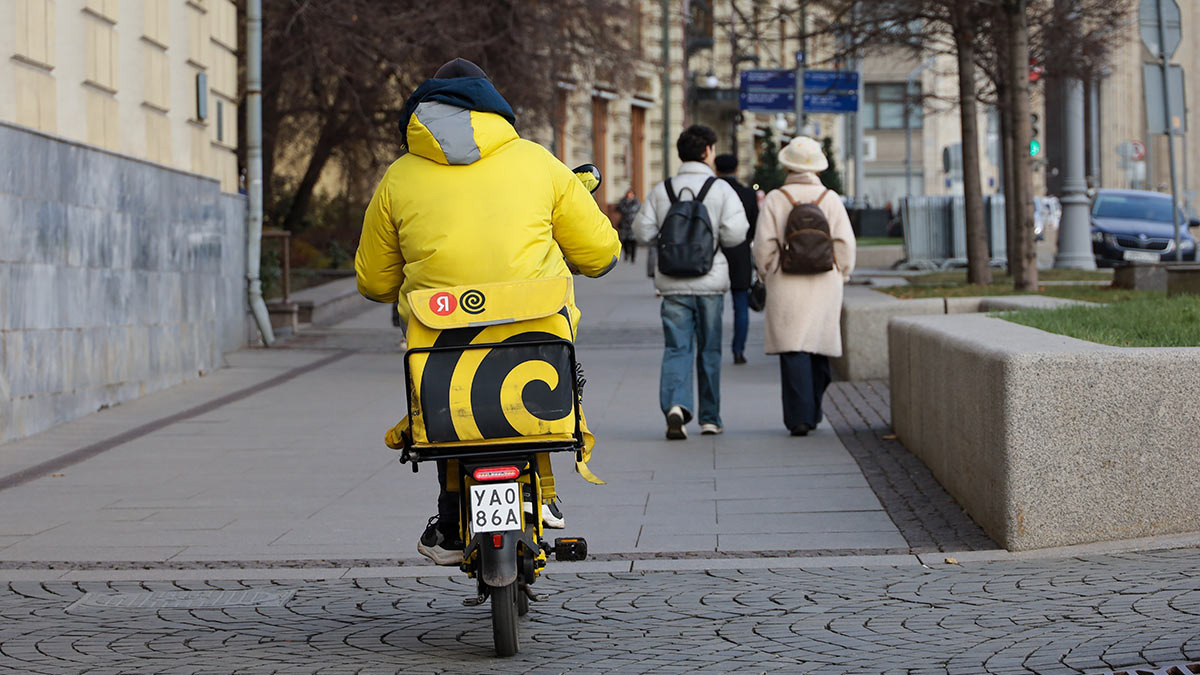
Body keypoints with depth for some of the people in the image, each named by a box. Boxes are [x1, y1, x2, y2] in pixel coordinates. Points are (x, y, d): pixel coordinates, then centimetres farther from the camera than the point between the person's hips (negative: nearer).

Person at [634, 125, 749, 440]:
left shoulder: (661, 190, 2)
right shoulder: (721, 189, -5)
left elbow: (643, 231, 0)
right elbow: (735, 233, -14)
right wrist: (715, 236, 8)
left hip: (673, 283, 1)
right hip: (710, 282, -1)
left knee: (677, 347, 0)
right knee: (709, 350, 11)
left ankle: (675, 404, -25)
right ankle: (710, 418, 19)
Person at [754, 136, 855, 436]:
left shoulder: (775, 200, -4)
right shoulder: (830, 199, 0)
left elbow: (764, 245, -6)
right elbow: (845, 244, -3)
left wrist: (767, 276, 9)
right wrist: (841, 276, 11)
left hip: (786, 285, -2)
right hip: (824, 284, 2)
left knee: (793, 350, -3)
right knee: (819, 349, 14)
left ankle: (799, 417, -12)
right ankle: (812, 414, 23)